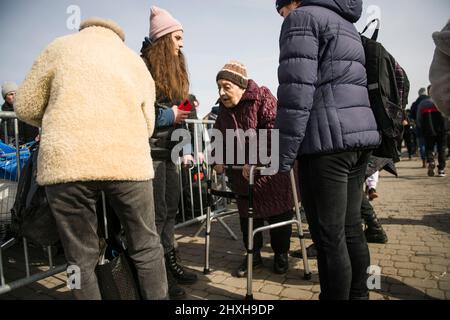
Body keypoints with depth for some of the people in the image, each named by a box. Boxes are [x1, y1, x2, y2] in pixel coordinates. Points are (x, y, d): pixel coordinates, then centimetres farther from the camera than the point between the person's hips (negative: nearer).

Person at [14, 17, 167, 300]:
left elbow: (26, 108, 14)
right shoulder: (137, 62, 22)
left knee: (82, 258, 12)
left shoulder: (60, 48, 17)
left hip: (66, 163, 0)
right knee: (146, 248, 15)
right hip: (128, 162, 1)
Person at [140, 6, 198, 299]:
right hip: (151, 148, -8)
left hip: (169, 149, 8)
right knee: (157, 211, -3)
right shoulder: (143, 66, -8)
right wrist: (168, 115, -11)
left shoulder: (175, 70, 18)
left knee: (171, 207, 12)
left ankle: (170, 262, 26)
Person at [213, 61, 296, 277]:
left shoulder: (262, 97, -15)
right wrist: (219, 159, 0)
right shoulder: (223, 108, 6)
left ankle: (281, 254, 27)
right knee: (247, 214, 12)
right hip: (241, 173, 6)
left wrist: (254, 160, -30)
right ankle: (253, 254, 30)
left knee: (278, 213, 7)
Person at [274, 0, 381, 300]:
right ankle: (358, 294, 27)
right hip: (360, 136, 9)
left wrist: (283, 156, -13)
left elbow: (296, 90, -13)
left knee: (329, 236, -1)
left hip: (327, 140, -9)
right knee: (351, 228, 15)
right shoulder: (347, 25, 28)